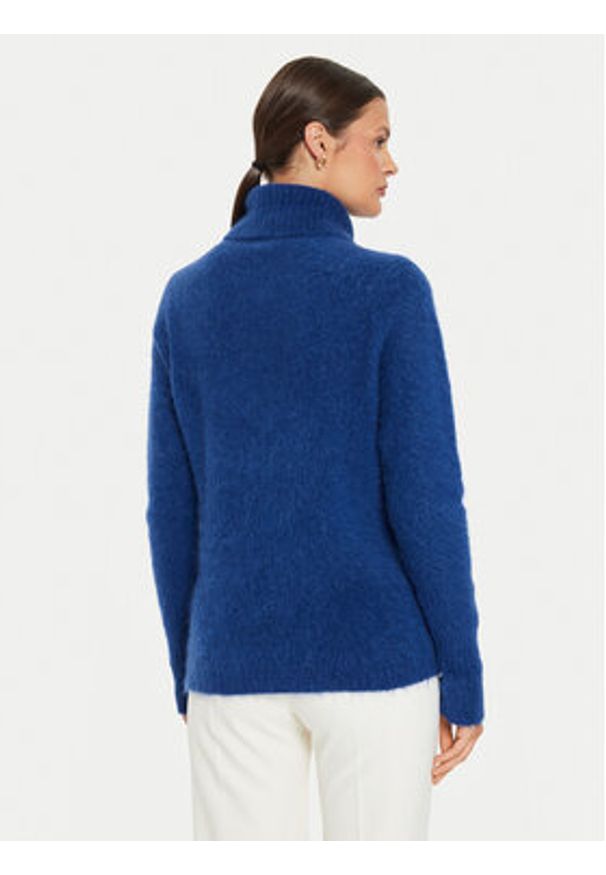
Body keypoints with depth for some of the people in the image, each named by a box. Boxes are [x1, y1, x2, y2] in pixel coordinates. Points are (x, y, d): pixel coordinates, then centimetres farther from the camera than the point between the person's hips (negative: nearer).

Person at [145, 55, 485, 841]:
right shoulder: (389, 288, -11)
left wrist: (187, 671, 14)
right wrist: (464, 676, -4)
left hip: (238, 658, 3)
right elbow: (426, 497, -13)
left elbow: (173, 508, 4)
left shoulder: (188, 296, 2)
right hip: (372, 655, -3)